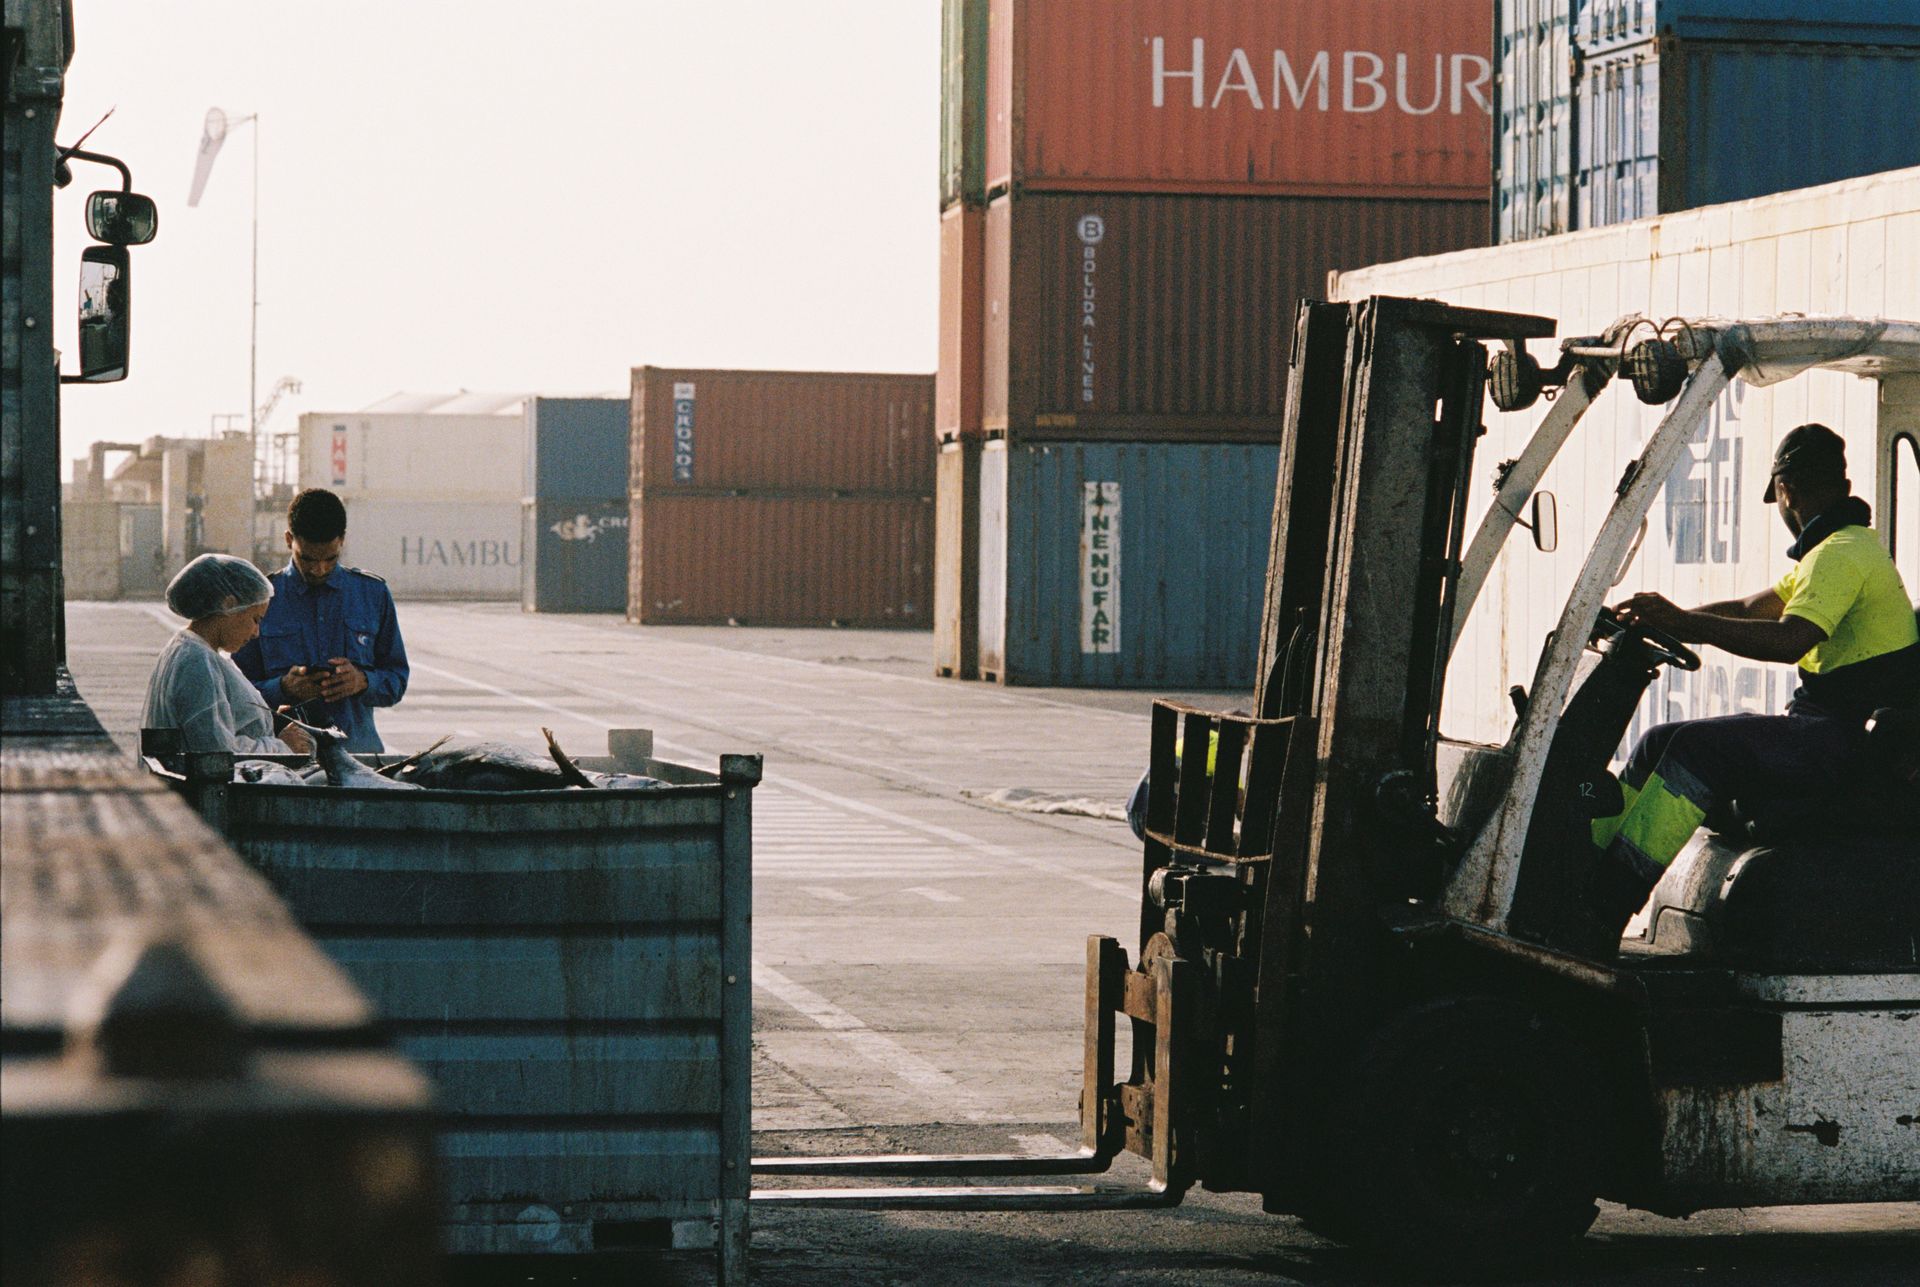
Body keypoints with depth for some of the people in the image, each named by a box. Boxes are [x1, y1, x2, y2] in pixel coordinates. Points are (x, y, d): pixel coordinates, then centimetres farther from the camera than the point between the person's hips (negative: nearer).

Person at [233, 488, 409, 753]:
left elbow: (397, 680, 16)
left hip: (357, 749, 2)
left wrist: (363, 681, -5)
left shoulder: (373, 594, 13)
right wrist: (283, 688, -12)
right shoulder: (262, 599, 8)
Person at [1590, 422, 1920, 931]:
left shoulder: (1842, 554, -13)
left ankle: (1603, 914, -33)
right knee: (1661, 743, 6)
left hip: (1849, 739, -11)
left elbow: (1792, 640, -29)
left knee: (1698, 746, -26)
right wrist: (1659, 618, 12)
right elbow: (1749, 610, 23)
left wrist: (1685, 624, -33)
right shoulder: (1850, 546, 21)